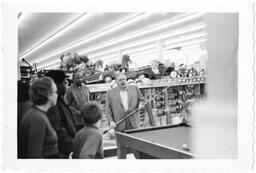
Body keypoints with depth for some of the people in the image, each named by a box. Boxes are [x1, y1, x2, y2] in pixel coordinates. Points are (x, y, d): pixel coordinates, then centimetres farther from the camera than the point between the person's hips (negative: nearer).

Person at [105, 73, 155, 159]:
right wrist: (111, 121, -9)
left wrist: (141, 104, -3)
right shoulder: (110, 92, 4)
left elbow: (141, 99, 19)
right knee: (121, 147, 6)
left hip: (133, 122, 1)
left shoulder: (134, 88, 10)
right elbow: (108, 109, 2)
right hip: (119, 124, -1)